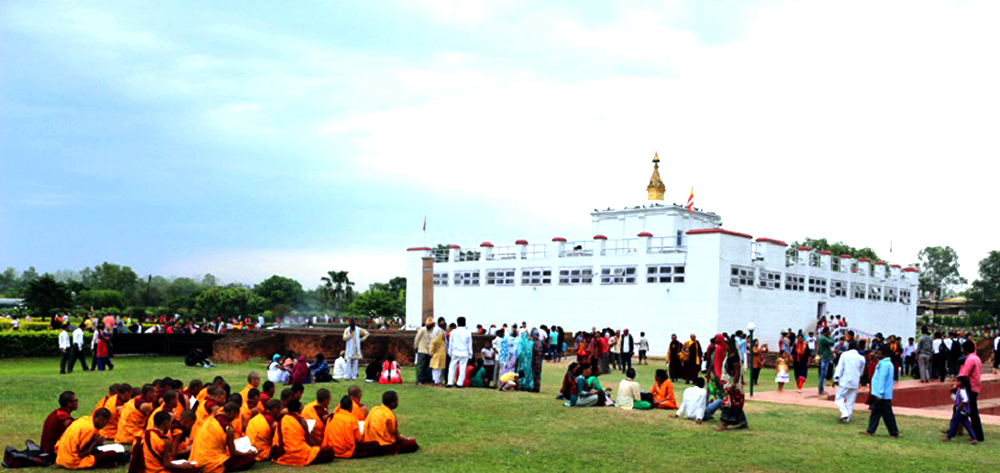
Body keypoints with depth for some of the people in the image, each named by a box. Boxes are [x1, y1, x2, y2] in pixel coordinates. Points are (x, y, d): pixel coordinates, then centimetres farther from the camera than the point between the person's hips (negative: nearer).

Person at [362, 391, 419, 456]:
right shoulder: (390, 416, -17)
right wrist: (407, 439, 11)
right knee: (413, 443, -6)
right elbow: (397, 438, -11)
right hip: (383, 447, -8)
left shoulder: (374, 409, 4)